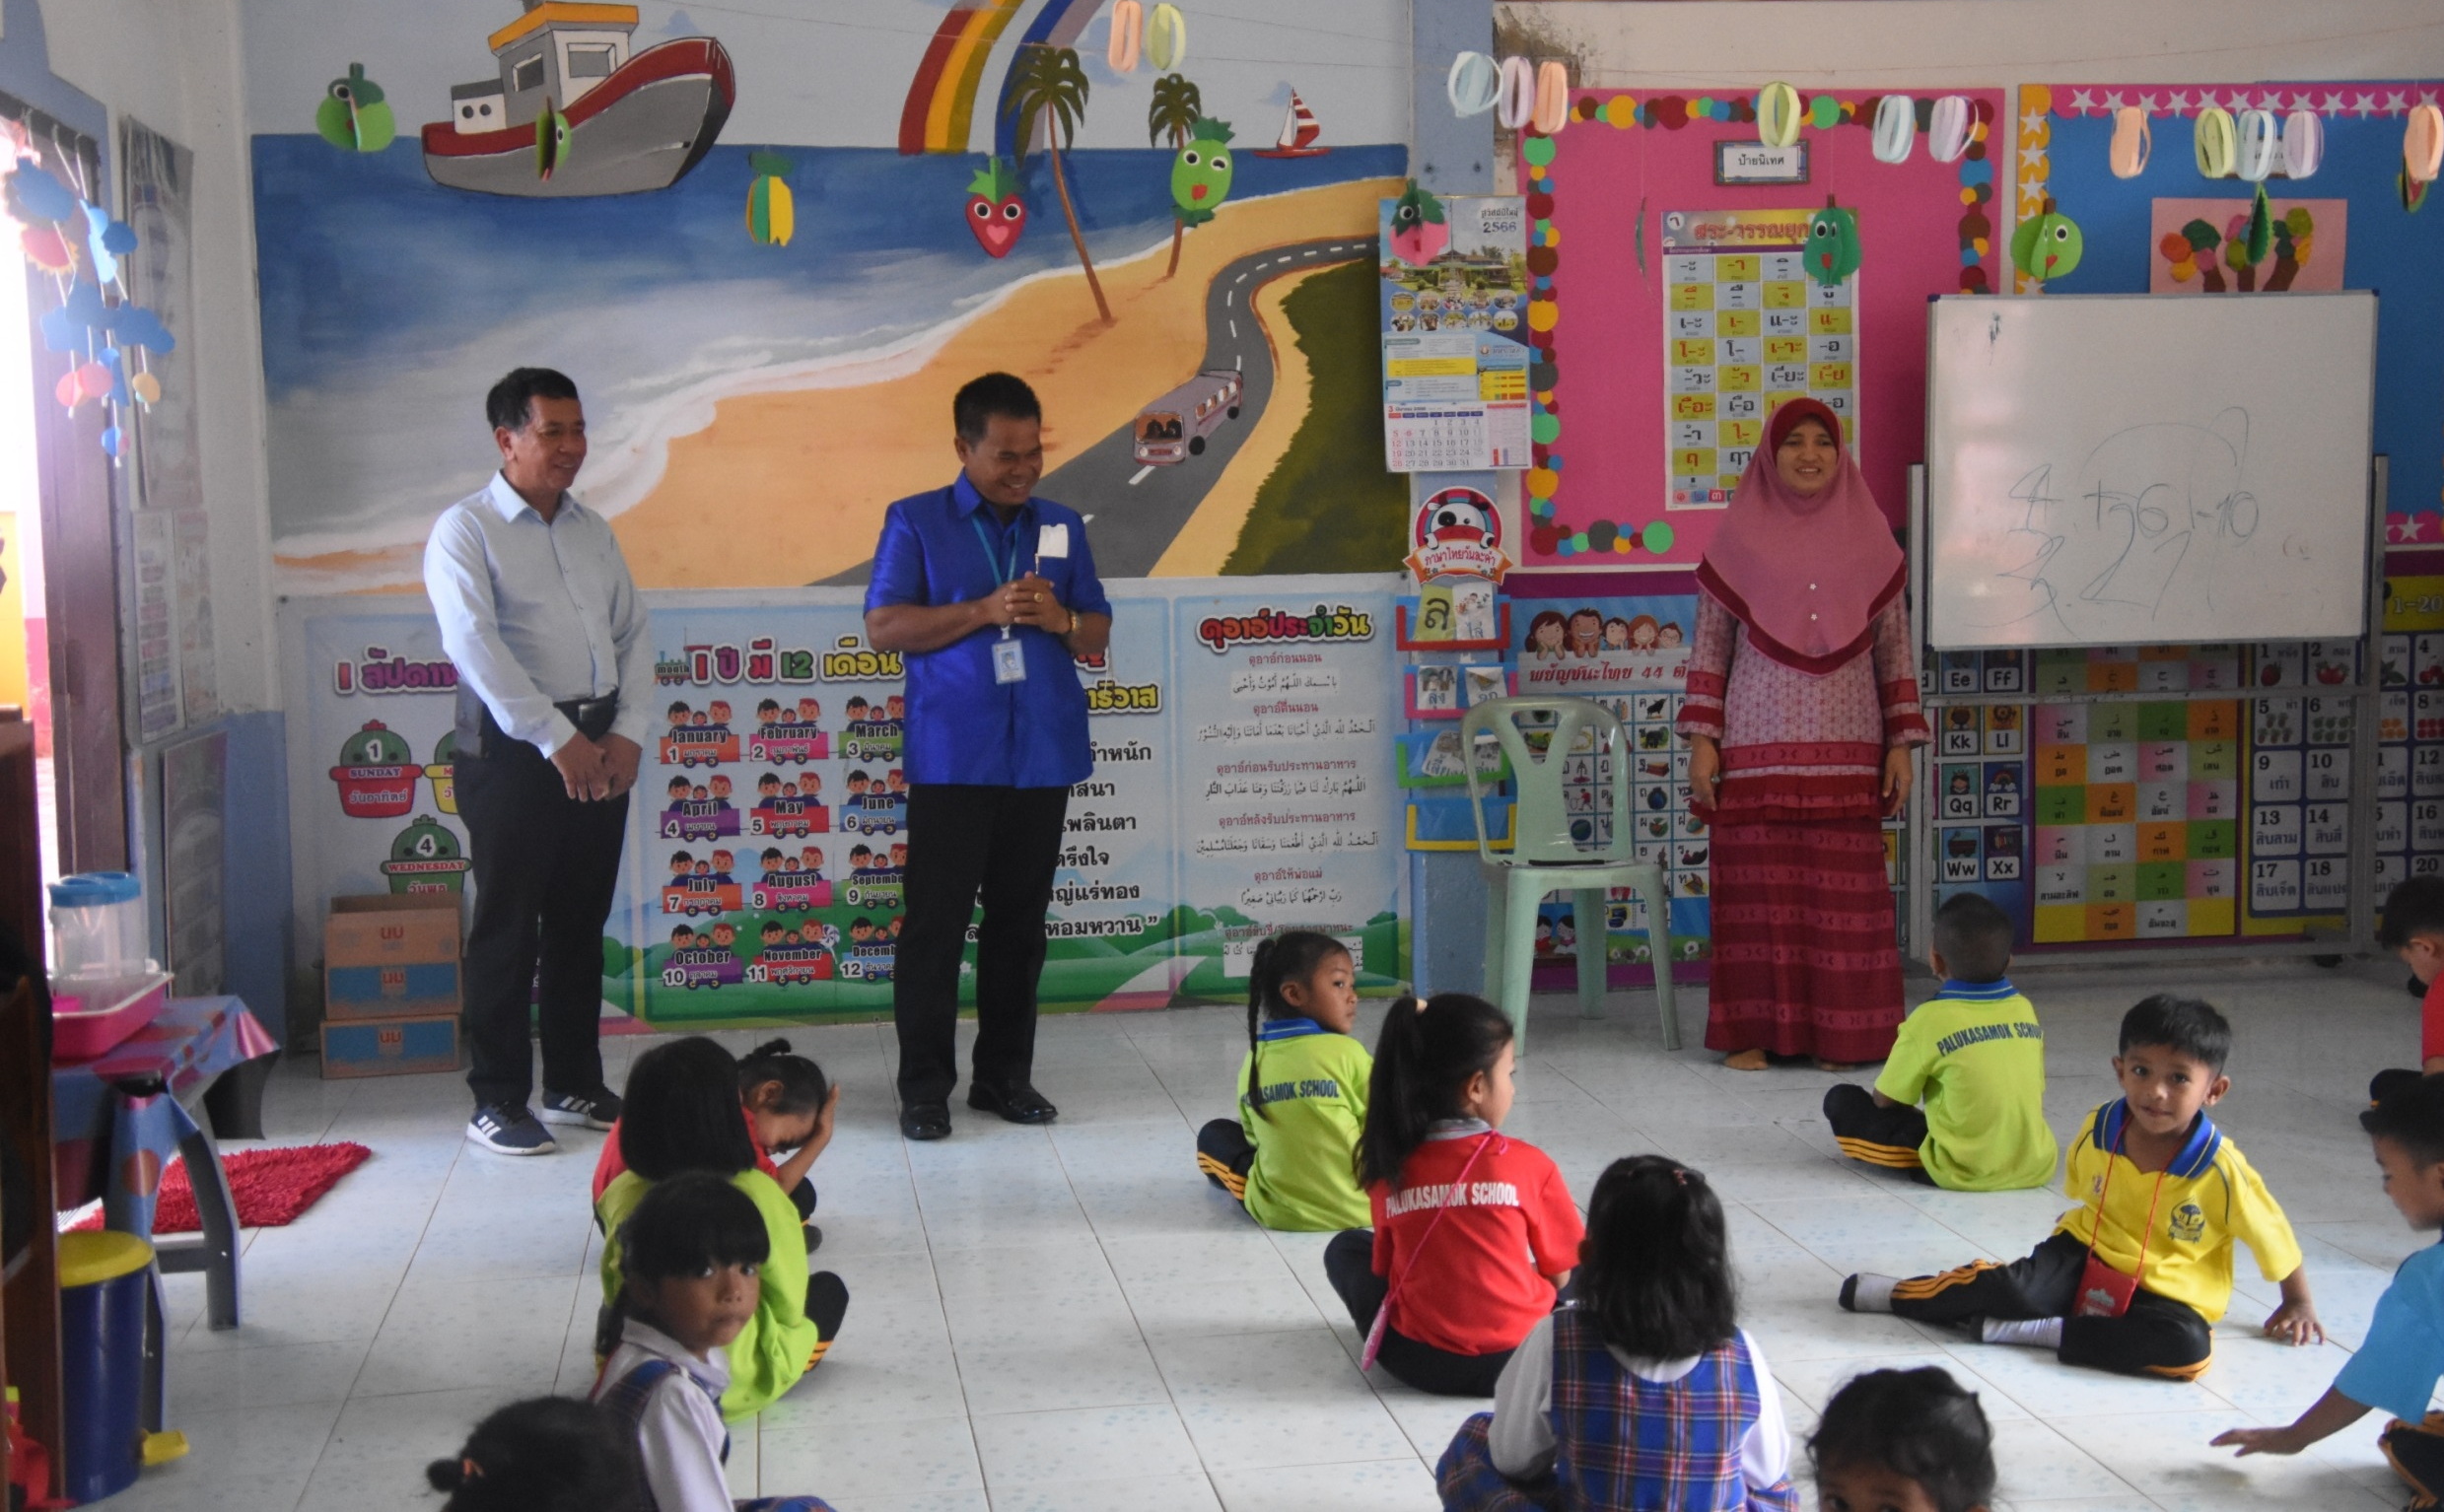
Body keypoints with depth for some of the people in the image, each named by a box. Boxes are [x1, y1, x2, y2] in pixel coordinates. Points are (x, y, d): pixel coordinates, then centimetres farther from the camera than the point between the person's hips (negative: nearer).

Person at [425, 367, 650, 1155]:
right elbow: (476, 646, -15)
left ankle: (574, 1083, 23)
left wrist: (627, 733, -2)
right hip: (514, 752, -6)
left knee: (581, 923, 12)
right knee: (508, 930, -1)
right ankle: (497, 1102, 8)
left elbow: (634, 635, 13)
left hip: (601, 748, 6)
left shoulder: (593, 530, 16)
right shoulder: (466, 530, -4)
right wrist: (557, 740, -19)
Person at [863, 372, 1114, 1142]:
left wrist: (1061, 619, -9)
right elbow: (883, 626, -6)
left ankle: (1005, 1075, 19)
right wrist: (983, 611, -15)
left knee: (1020, 921, 9)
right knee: (936, 920, -2)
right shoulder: (915, 522, 2)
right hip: (951, 757, -3)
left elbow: (1099, 635, 14)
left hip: (1043, 755, 4)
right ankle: (924, 1086, 6)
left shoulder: (1062, 525, 13)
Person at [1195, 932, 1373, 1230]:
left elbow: (1256, 1137, 3)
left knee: (1213, 1135, 24)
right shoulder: (1346, 1052, -14)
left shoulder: (1253, 1063, -2)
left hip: (1279, 1211, 2)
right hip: (1363, 1207, -2)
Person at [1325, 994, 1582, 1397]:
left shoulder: (1389, 1170, -3)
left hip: (1419, 1363, 1)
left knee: (1346, 1248, 24)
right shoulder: (1529, 1165, -9)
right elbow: (1559, 1273, 1)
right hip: (1520, 1362, -1)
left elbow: (1384, 1269, 8)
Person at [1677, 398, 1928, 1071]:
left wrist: (1901, 744, 5)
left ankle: (1842, 1034, 10)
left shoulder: (1869, 539, 8)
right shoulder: (1740, 537, 4)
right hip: (1757, 745, -1)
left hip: (1846, 749, 1)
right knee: (1756, 884, -1)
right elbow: (1709, 645, 6)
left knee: (1844, 888, 1)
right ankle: (1754, 1032, 7)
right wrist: (1702, 739, -1)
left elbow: (1895, 649, 10)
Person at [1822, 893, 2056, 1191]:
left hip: (1964, 1173, -4)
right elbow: (2036, 1094, 9)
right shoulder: (2025, 1010, 1)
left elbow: (1884, 1100, -6)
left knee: (1841, 1099, 2)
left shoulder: (1930, 1019, -14)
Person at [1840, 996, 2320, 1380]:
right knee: (2017, 1285, -28)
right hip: (2086, 1261, 1)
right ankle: (1900, 1293, -8)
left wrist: (2298, 1304, 7)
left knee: (2189, 1347, -34)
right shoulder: (2098, 1129, -10)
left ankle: (2039, 1331, -27)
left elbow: (2273, 1234, -4)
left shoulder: (2221, 1169, -20)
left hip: (2166, 1293, -1)